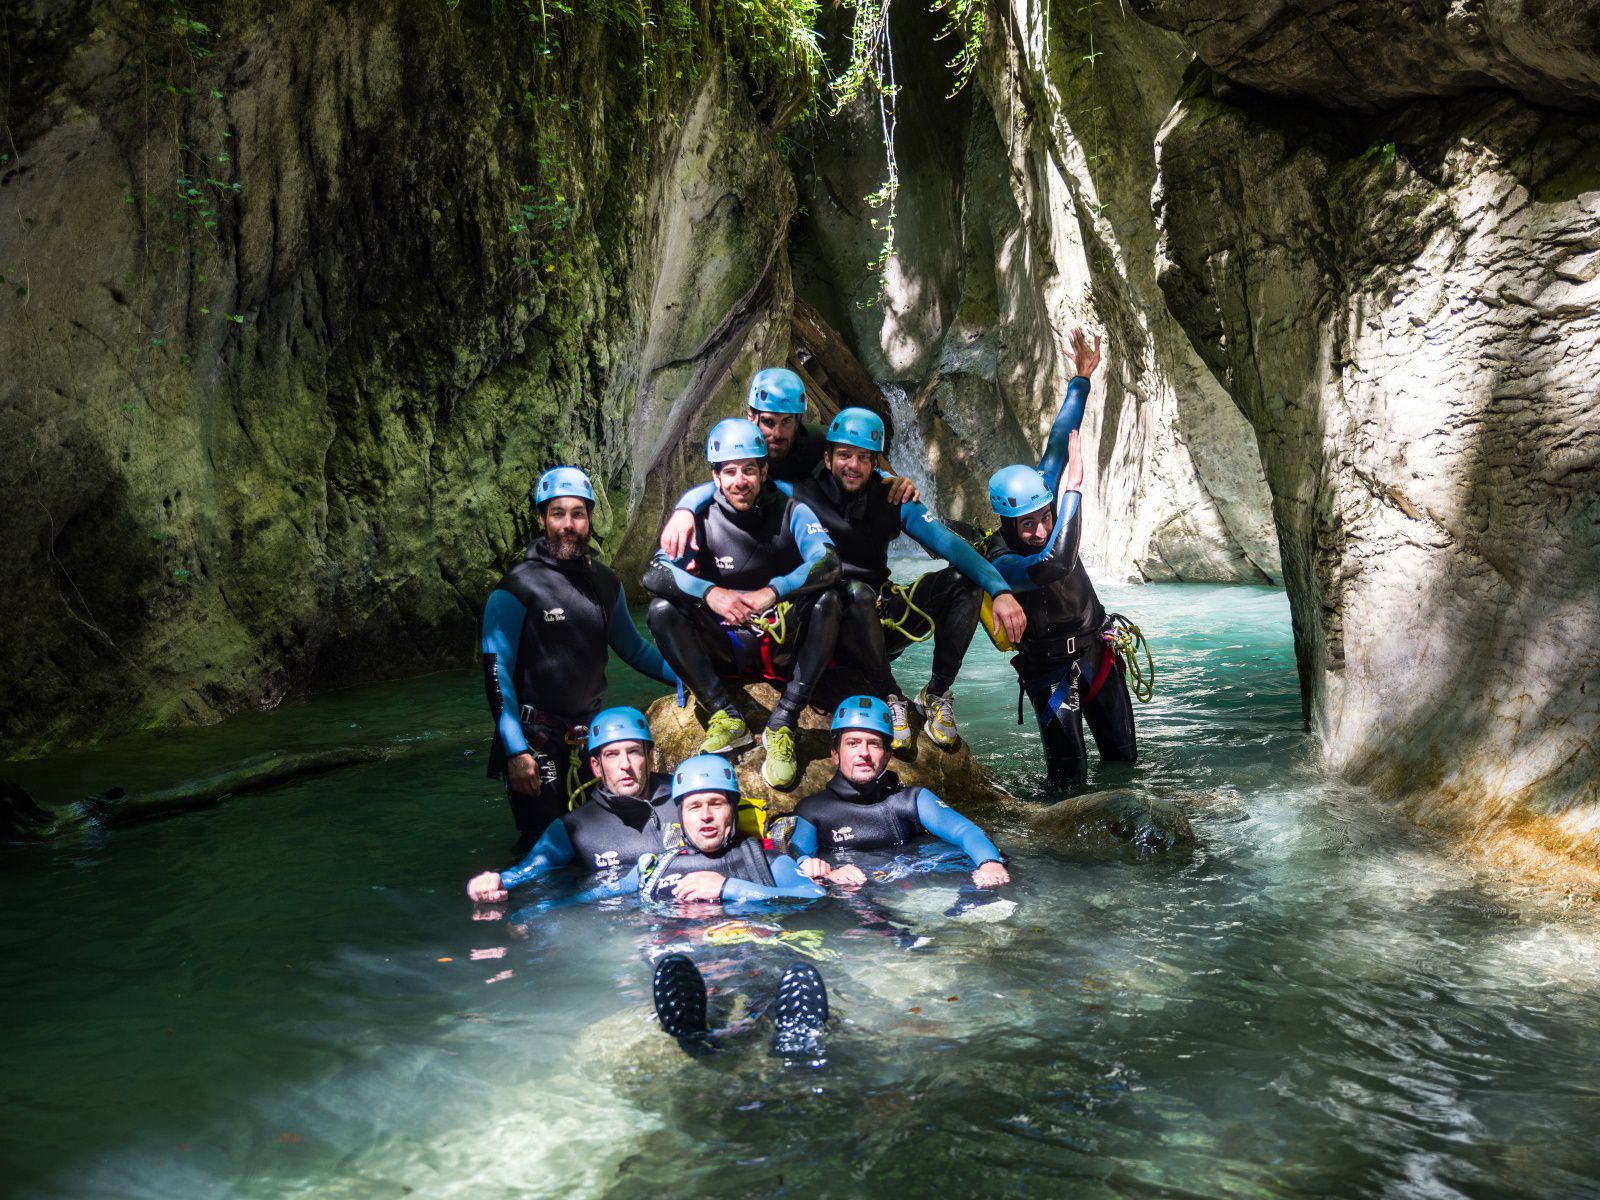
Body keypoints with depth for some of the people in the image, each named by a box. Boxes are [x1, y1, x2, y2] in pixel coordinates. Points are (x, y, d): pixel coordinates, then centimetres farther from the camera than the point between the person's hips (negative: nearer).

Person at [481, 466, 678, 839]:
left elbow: (632, 647, 17)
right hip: (535, 737, -5)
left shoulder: (606, 583, 6)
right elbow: (497, 672, -13)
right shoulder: (515, 589, -11)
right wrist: (515, 751, -19)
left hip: (589, 730, 5)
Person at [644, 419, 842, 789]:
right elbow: (653, 572, -16)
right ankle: (725, 717, -19)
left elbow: (829, 563, -23)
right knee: (662, 609, -19)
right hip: (729, 652, 1)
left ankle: (783, 723, -26)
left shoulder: (791, 512, -6)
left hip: (786, 646, -1)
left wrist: (772, 592, -40)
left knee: (827, 600, -29)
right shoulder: (703, 520, -3)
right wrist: (709, 593, -36)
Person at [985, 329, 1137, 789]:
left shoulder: (1045, 504, -9)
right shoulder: (1002, 564, -27)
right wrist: (1073, 488, -37)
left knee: (1123, 754, 15)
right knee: (1070, 776, -7)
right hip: (1049, 668, -6)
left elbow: (1057, 447, -8)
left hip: (1096, 652, 6)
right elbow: (1054, 564, -44)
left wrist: (1081, 379, -13)